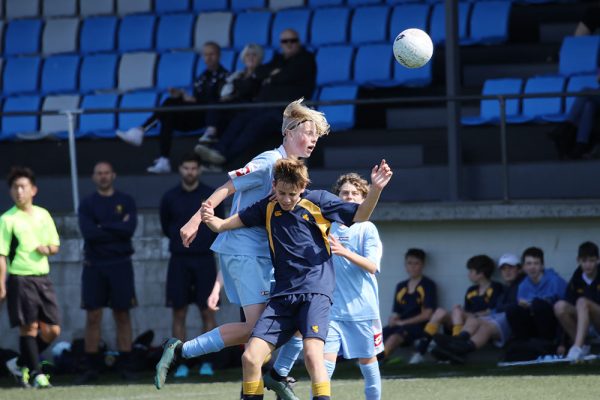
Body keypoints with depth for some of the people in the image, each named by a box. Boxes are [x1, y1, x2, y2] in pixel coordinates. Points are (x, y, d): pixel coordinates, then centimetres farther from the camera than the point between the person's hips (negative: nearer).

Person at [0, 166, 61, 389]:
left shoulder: (43, 215, 11)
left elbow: (55, 245, 21)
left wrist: (47, 249, -3)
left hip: (43, 278, 6)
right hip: (20, 279, -6)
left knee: (52, 330, 3)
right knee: (29, 327, -7)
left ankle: (21, 364, 19)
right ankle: (36, 374, 1)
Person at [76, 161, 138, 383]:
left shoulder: (125, 201, 6)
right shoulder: (87, 204, 6)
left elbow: (129, 229, -10)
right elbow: (88, 232, -10)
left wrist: (103, 227, -8)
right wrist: (118, 228, -7)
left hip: (120, 265, 0)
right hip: (94, 265, 0)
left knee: (122, 315, 1)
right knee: (93, 317, -1)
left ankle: (125, 366, 4)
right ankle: (91, 368, 3)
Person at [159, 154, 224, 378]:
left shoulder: (210, 196, 2)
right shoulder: (170, 198, 5)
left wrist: (206, 243, 4)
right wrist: (183, 240, 9)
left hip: (204, 260, -1)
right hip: (179, 260, 1)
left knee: (208, 312, -3)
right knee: (179, 313, 0)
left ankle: (207, 362, 2)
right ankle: (181, 363, 4)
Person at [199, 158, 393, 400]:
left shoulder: (318, 201, 4)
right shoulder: (268, 208, 12)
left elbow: (360, 215, 3)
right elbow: (224, 225, 11)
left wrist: (375, 189, -14)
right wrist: (210, 219, -11)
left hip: (315, 289, -4)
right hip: (283, 295, 4)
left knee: (312, 353, -25)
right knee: (250, 357, -7)